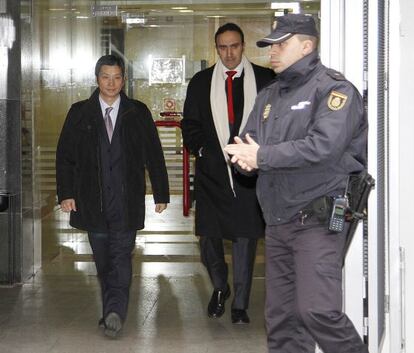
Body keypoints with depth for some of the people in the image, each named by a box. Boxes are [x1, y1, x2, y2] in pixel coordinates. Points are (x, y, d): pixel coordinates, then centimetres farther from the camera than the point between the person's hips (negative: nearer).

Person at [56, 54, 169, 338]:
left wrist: (161, 194, 5)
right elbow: (64, 155, 7)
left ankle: (114, 312, -15)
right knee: (103, 261, 7)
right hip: (92, 201, 2)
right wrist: (66, 193, -2)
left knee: (121, 258, -11)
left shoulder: (138, 112, 5)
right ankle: (114, 312, 18)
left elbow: (154, 155, 7)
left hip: (127, 200, -2)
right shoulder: (79, 113, 7)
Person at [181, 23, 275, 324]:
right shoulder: (201, 82, 10)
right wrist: (202, 150, -3)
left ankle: (240, 305, 11)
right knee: (209, 236, 2)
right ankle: (220, 287, 29)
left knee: (246, 237, 0)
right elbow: (190, 124, 11)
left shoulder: (265, 79, 5)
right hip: (212, 171, 1)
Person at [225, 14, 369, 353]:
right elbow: (247, 143, 13)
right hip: (277, 222, 7)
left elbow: (323, 146, -21)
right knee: (281, 316, 10)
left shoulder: (333, 89, -6)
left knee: (318, 311, -16)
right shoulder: (269, 95, 18)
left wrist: (262, 155, -16)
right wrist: (246, 157, -12)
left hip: (316, 220, -7)